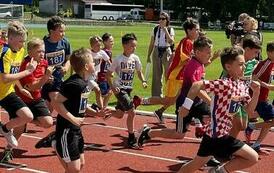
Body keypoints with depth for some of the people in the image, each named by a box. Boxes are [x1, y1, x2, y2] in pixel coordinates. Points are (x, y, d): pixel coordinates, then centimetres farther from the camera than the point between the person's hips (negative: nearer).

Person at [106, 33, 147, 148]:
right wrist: (112, 87, -19)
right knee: (131, 112, -15)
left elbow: (139, 72, 12)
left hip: (128, 89, 7)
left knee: (119, 114, 14)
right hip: (119, 89, -7)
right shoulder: (118, 60, -15)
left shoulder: (135, 58, -1)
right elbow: (108, 74, -9)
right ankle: (131, 139, -5)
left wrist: (143, 81, -6)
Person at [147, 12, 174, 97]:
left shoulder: (170, 29, -1)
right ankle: (156, 95, 13)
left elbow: (171, 42, -16)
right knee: (156, 74, 5)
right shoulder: (155, 29, 7)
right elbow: (151, 44, 11)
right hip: (156, 51, 3)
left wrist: (165, 30, -18)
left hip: (166, 51, -3)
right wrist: (148, 56, 9)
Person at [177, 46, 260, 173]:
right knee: (253, 158, -4)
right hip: (217, 134, -8)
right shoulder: (225, 84, -19)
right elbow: (197, 85, -23)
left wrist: (256, 93, -4)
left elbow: (250, 110, 10)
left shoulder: (242, 86, 7)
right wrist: (186, 106, -19)